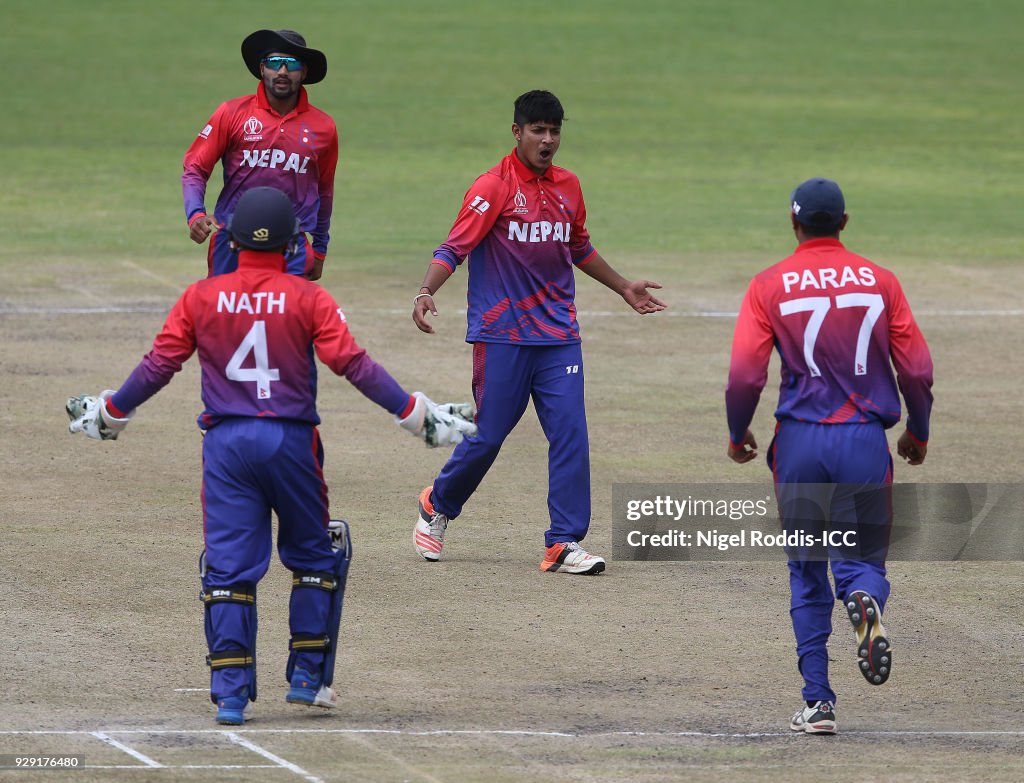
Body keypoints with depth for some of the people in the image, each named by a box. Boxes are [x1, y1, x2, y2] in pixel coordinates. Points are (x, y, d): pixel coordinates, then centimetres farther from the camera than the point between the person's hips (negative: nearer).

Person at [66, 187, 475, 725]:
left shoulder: (201, 298, 1)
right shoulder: (308, 299, -5)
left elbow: (159, 365, 2)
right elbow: (354, 365, -10)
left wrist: (109, 414, 17)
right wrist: (415, 414, -4)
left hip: (225, 443, 1)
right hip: (290, 440, -1)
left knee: (227, 568, 4)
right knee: (315, 557, 17)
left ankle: (230, 693, -2)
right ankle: (308, 678, 16)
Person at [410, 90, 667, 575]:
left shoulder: (567, 187, 11)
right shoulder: (493, 187, -8)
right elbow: (454, 248, -15)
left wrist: (623, 288, 35)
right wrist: (426, 292, -32)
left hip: (558, 335, 5)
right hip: (502, 335, -5)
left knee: (570, 434, -5)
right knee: (489, 435, 0)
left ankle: (564, 543, -1)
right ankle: (437, 506, 27)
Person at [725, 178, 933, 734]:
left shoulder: (770, 286, -1)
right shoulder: (879, 281, 3)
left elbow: (745, 374, -7)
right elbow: (917, 369, 2)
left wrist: (738, 434, 10)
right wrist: (917, 433, 18)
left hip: (801, 440, 0)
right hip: (867, 440, 0)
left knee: (807, 574, 11)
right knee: (861, 556, 12)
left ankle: (818, 703, 6)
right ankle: (864, 598, -27)